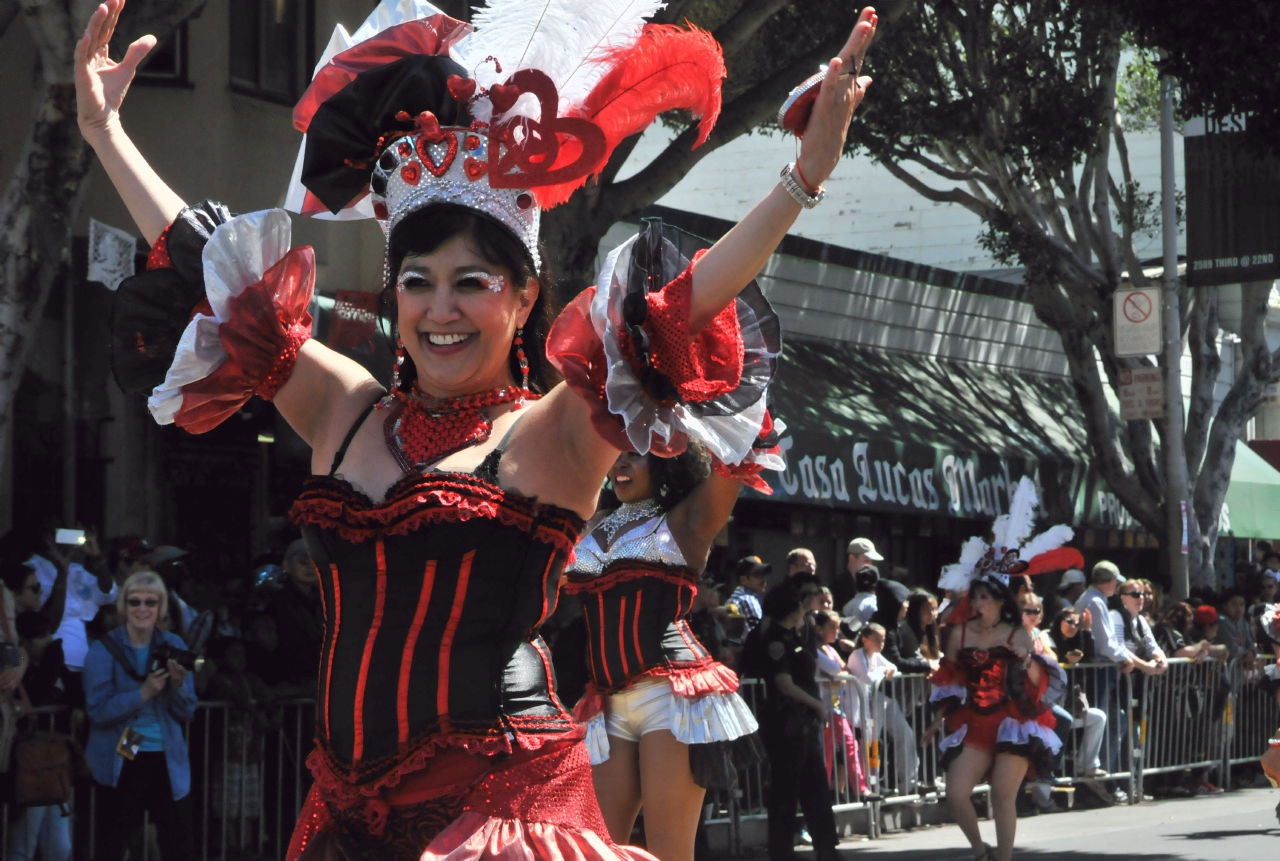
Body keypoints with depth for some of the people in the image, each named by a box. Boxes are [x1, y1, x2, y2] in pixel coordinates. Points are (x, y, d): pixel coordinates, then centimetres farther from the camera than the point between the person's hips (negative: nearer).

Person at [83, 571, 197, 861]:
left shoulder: (173, 646, 3)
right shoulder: (104, 651, -6)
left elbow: (186, 712, 4)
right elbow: (98, 710, -15)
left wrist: (178, 685, -17)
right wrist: (143, 693, -25)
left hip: (168, 760, 3)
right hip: (120, 762, -3)